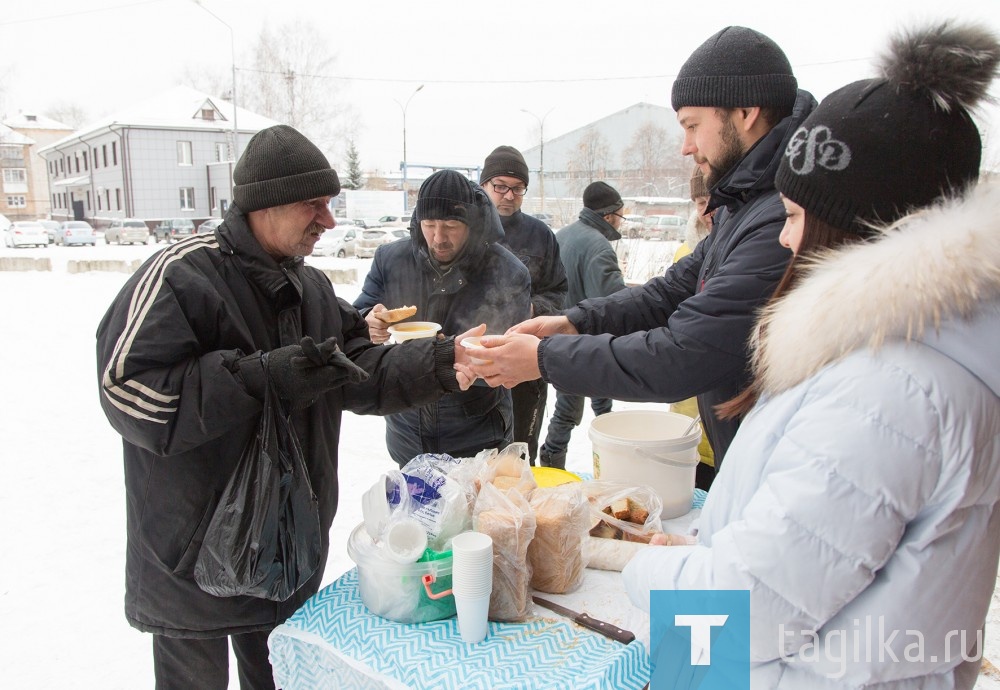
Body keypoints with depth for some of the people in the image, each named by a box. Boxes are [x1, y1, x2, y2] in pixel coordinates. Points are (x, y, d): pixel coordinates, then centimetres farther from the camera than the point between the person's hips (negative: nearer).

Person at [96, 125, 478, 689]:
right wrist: (262, 378, -30)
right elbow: (128, 391, -24)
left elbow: (360, 375, 2)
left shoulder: (312, 287, 8)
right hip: (194, 555, -6)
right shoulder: (181, 275, -17)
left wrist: (443, 362, -14)